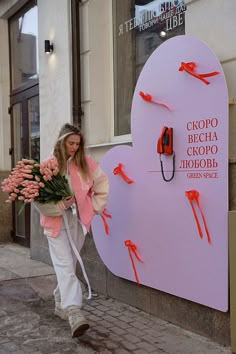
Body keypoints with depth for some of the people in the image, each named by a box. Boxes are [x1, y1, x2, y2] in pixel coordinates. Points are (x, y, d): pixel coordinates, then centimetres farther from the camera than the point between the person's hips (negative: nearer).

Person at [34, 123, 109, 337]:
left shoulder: (86, 162, 2)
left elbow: (102, 183, 13)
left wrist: (96, 206, 7)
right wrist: (61, 205, -20)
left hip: (78, 221, 4)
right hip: (56, 222, -3)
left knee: (69, 265, 12)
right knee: (65, 266, -12)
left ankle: (62, 304, 29)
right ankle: (74, 312, -18)